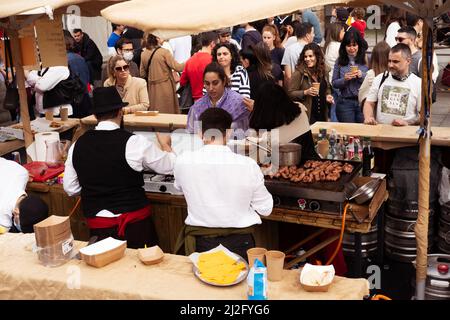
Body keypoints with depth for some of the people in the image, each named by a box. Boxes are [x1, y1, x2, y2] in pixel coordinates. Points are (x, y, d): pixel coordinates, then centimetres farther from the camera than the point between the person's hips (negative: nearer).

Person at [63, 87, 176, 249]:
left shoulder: (78, 145, -2)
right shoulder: (135, 142, -13)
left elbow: (70, 189, 7)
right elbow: (169, 166, 1)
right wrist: (165, 144, 20)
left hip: (97, 225, 3)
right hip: (135, 222, -3)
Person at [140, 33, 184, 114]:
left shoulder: (143, 54, 4)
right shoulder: (164, 52, -12)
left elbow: (142, 74, 10)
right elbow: (177, 67, -13)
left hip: (152, 89, 5)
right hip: (165, 88, -5)